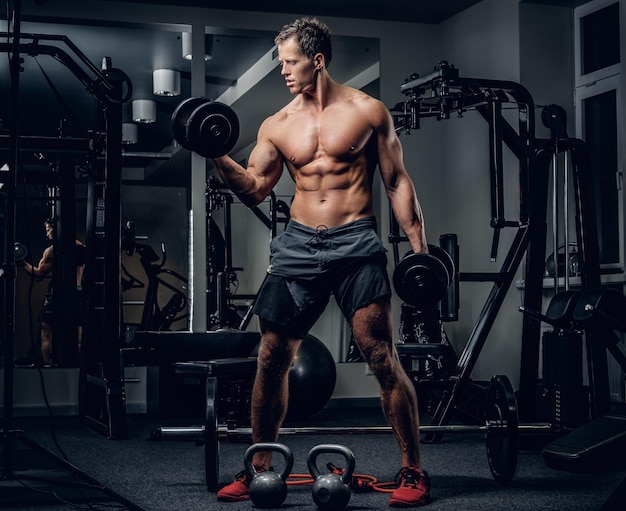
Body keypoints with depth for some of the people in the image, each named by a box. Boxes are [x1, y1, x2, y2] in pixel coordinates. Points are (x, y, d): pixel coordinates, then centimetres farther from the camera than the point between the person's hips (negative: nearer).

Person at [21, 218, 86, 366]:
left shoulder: (52, 250, -7)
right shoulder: (81, 247, 10)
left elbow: (39, 274, -8)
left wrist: (23, 263, 3)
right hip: (78, 293, 5)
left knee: (46, 334, 3)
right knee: (78, 337, 8)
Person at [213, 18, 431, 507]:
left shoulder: (368, 111, 2)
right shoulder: (276, 126, 10)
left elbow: (397, 181, 4)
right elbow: (254, 189, 11)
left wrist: (419, 247, -2)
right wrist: (218, 156, -5)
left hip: (356, 245, -3)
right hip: (298, 246, 4)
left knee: (384, 359, -7)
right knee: (272, 358, 2)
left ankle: (413, 471, 3)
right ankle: (260, 467, 17)